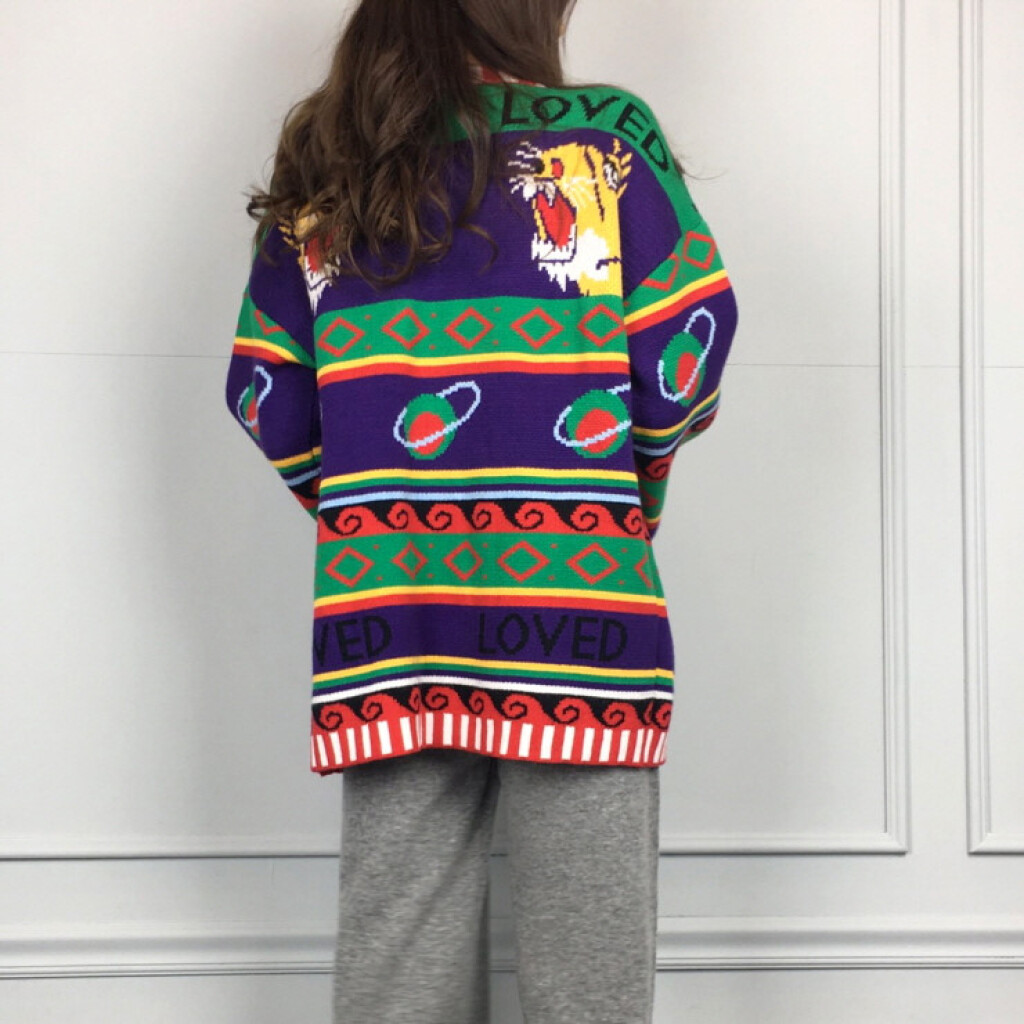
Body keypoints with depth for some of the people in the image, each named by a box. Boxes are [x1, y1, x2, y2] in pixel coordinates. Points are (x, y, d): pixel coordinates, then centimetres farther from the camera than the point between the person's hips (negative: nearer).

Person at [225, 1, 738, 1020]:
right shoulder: (605, 133, 1)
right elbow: (688, 339, -4)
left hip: (382, 594, 4)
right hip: (572, 588, -3)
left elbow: (264, 394, 10)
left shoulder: (318, 170, 11)